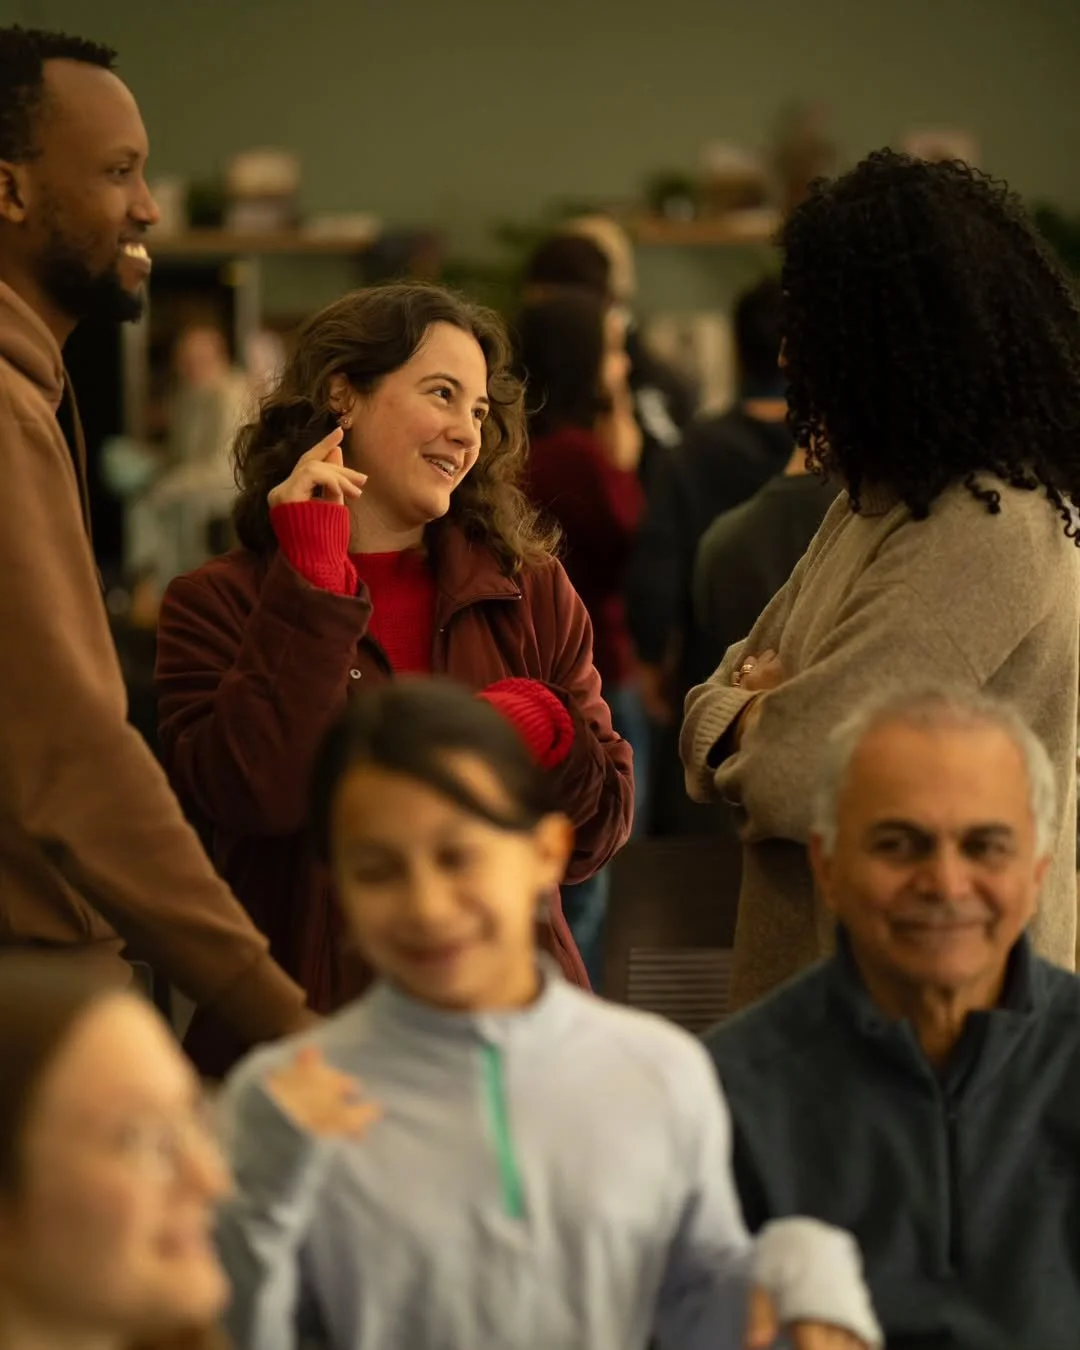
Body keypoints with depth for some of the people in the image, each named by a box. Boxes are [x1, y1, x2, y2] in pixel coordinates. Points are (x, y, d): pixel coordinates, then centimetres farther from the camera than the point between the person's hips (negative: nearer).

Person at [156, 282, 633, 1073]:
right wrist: (310, 584, -12)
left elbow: (598, 835, 10)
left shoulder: (531, 593, 11)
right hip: (303, 1029, -2)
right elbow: (253, 796, -16)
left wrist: (540, 733, -10)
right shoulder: (216, 605, 2)